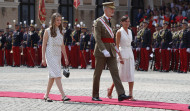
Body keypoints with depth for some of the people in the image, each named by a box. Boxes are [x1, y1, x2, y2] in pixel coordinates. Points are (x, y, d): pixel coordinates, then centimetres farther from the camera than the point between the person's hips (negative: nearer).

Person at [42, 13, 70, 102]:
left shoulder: (60, 31, 13)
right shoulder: (48, 31, -3)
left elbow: (62, 45, 17)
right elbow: (44, 45, -3)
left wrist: (65, 57, 14)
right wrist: (43, 58, -8)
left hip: (58, 55, 6)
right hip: (50, 55, -6)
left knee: (52, 76, 7)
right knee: (57, 74, -14)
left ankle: (46, 95, 16)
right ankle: (63, 95, -20)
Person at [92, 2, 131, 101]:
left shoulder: (111, 21, 14)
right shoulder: (99, 22, -9)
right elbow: (97, 38, -17)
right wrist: (104, 50, -26)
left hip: (111, 52, 6)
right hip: (101, 51, -6)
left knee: (115, 72, -6)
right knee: (97, 74, 3)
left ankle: (121, 94, -14)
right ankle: (95, 96, 13)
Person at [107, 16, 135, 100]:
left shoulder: (130, 31, 12)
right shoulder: (119, 32, -7)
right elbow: (117, 45, -10)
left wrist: (131, 54, 17)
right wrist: (120, 57, -17)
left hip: (130, 53, 6)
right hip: (123, 53, -6)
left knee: (131, 74, -1)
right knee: (120, 74, -1)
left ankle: (130, 94, -2)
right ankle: (110, 89, 20)